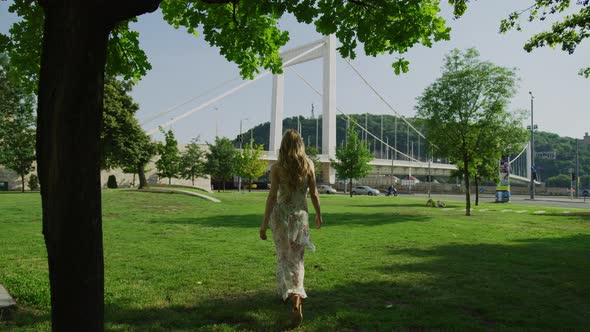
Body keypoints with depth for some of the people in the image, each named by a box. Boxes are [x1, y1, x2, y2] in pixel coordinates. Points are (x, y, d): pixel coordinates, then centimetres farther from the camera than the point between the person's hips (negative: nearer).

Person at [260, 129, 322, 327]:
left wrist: (264, 223, -8)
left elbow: (272, 196, -11)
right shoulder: (308, 165, -2)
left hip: (280, 214, -1)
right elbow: (314, 194, 1)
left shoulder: (277, 168, -7)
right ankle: (296, 297, -8)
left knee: (284, 258, 16)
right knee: (297, 259, 7)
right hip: (301, 215, 1)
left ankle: (287, 293, 11)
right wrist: (318, 214, 15)